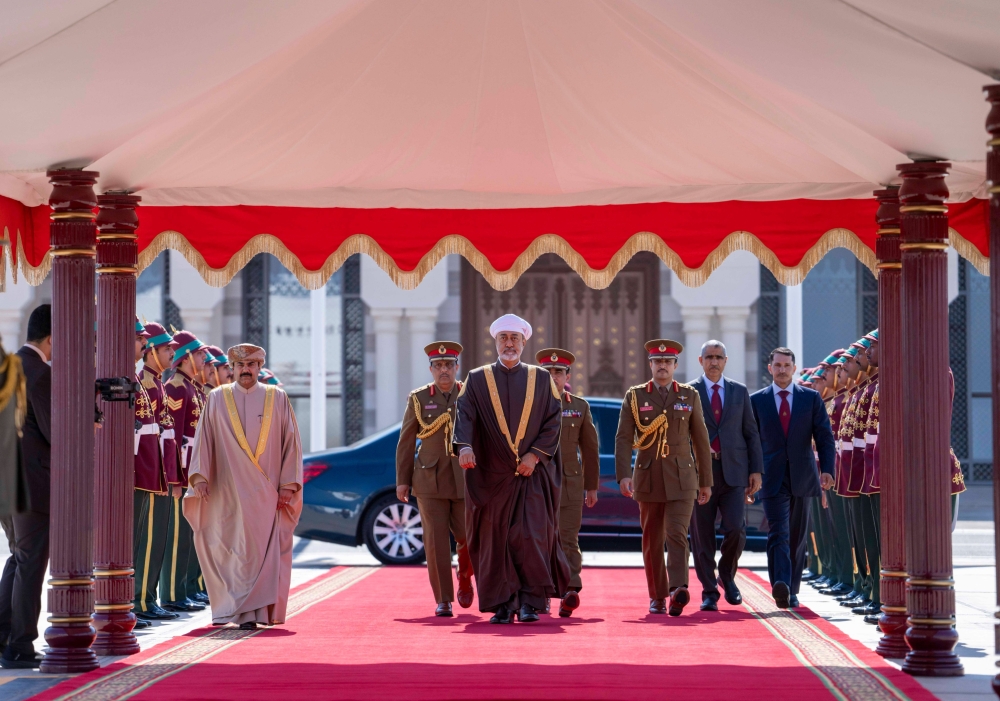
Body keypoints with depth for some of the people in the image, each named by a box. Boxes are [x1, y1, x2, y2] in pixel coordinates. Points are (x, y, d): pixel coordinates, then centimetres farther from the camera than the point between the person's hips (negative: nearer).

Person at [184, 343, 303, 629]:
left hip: (266, 494, -1)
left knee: (264, 550, -7)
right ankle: (248, 611, 9)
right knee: (232, 550, 0)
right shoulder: (218, 399, 8)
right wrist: (200, 476, -7)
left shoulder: (277, 399, 6)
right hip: (227, 492, 1)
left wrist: (288, 485, -2)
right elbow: (203, 441, 5)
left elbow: (291, 442, 4)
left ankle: (248, 611, -5)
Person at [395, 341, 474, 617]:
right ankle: (443, 600, 2)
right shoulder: (418, 398, 4)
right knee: (436, 541, -4)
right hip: (431, 481, 0)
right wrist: (402, 481, 1)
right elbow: (406, 441, 6)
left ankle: (464, 578, 29)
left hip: (465, 480, 0)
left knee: (467, 537, -2)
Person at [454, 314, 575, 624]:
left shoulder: (542, 379, 9)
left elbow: (553, 421, 4)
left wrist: (535, 455, -9)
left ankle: (530, 602, -3)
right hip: (491, 475, 1)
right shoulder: (477, 380, 8)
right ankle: (502, 605, 7)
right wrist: (464, 445, -25)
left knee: (532, 537, -9)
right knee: (495, 540, 1)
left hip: (533, 474, 0)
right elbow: (465, 415, -6)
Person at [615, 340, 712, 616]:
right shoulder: (634, 396, 4)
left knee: (677, 534, -15)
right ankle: (657, 597, 18)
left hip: (681, 479, -1)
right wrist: (623, 475, -15)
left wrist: (706, 481, 7)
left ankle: (678, 590, -28)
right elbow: (623, 438, -2)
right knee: (652, 540, 7)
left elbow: (701, 440, 8)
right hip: (648, 478, 1)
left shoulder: (690, 396, 6)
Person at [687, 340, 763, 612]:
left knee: (735, 529, -10)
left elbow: (751, 433, 10)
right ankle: (709, 592, 9)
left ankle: (727, 576, 16)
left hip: (734, 472, 1)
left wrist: (756, 470, 3)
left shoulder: (740, 391, 11)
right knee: (702, 536, 0)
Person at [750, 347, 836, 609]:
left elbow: (825, 436, 3)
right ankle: (780, 585, -29)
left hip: (802, 477, 2)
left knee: (797, 537, 7)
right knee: (778, 533, -16)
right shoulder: (757, 400, 6)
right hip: (773, 478, -1)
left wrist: (827, 469, -10)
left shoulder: (812, 398, 6)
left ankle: (792, 591, 17)